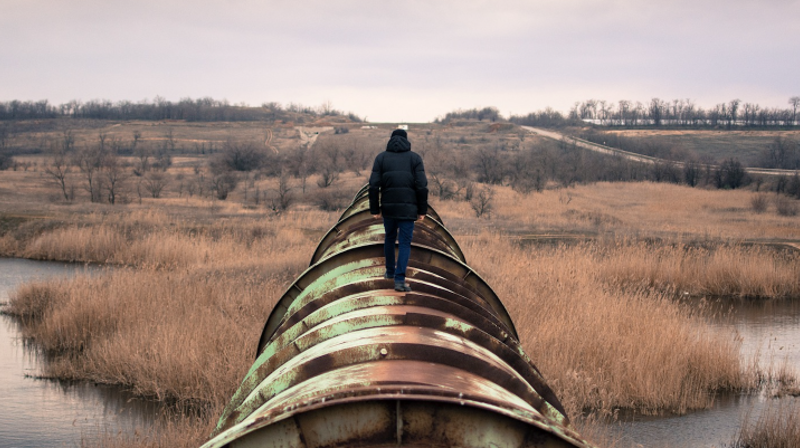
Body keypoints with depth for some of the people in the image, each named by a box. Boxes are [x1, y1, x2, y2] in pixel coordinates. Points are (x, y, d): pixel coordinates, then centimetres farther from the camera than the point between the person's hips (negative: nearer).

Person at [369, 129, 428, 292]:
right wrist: (422, 211, -1)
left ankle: (390, 271, 38)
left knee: (390, 237, 25)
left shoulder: (381, 157, 4)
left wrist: (374, 210, 2)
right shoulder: (415, 158, 1)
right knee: (404, 243, 1)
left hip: (388, 206, 2)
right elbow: (421, 186, -7)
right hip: (408, 207, -2)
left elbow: (374, 185, -3)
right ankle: (399, 280, -12)